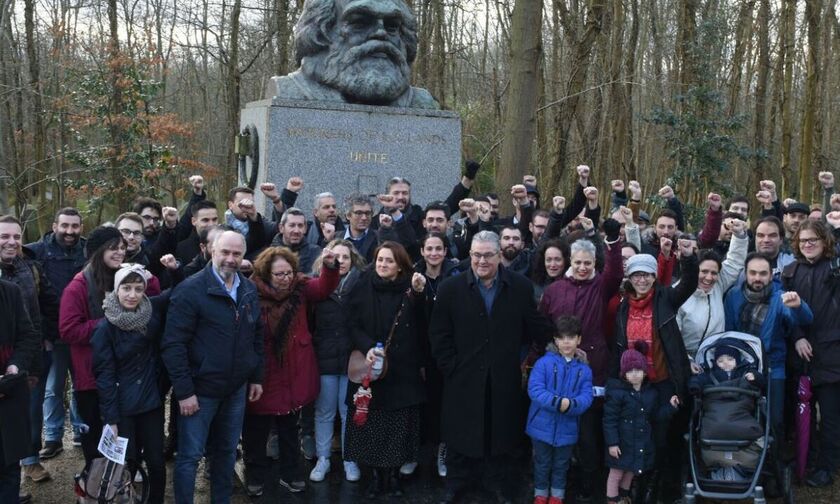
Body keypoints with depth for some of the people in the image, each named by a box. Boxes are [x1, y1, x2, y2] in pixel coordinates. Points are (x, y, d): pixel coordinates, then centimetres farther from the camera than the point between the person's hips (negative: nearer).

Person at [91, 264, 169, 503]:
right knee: (127, 465, 4)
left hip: (151, 401, 3)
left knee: (157, 463, 7)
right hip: (122, 406, -3)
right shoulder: (105, 327, -11)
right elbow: (104, 375, -11)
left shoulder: (153, 311, -3)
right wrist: (110, 418, -13)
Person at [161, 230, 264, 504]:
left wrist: (257, 377, 12)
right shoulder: (190, 290, -15)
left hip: (236, 389, 6)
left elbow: (257, 337, 15)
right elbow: (173, 344, -18)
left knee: (227, 451, 18)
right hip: (200, 389, -6)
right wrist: (184, 391, -19)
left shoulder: (249, 291, 5)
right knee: (190, 456, 4)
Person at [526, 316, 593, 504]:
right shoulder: (544, 362, -10)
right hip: (543, 425, -2)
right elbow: (534, 389, -18)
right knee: (542, 464, 15)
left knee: (561, 465, 18)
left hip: (567, 428, 2)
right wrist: (557, 402, -29)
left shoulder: (584, 369, -1)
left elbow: (586, 397, -9)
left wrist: (571, 405, -29)